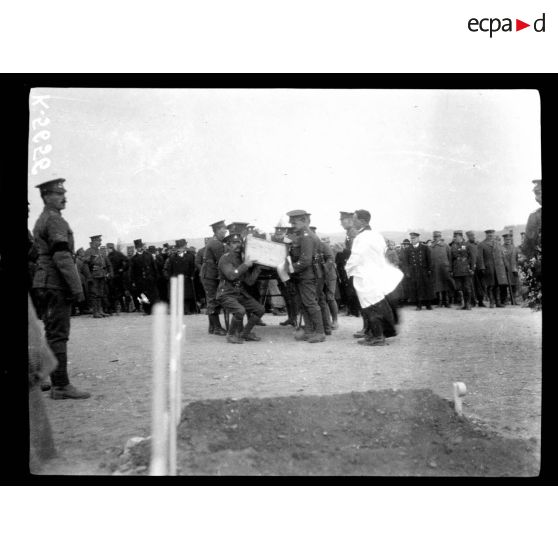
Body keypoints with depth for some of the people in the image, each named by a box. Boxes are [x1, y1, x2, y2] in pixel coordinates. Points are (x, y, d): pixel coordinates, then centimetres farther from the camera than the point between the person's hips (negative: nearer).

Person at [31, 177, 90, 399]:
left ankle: (57, 383, 21)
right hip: (56, 284, -10)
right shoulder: (55, 220, -12)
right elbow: (62, 256, -21)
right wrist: (77, 287, -20)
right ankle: (61, 386, -5)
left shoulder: (40, 221, 19)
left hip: (44, 285, 10)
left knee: (52, 333, 14)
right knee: (58, 334, -8)